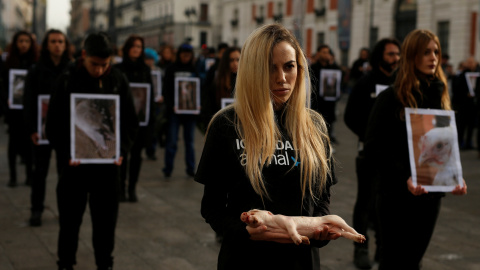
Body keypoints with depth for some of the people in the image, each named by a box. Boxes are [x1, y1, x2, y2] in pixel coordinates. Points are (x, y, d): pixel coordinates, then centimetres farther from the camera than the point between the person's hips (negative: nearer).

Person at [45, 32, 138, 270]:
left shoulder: (118, 80, -2)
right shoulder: (67, 80, -5)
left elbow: (131, 123, 4)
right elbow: (53, 125, -3)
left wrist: (121, 150, -10)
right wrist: (66, 154, -15)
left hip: (108, 164, 1)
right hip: (74, 162, -1)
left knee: (106, 219, 9)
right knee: (70, 218, 11)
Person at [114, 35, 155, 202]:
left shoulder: (145, 70, 9)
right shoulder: (118, 69, 1)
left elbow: (151, 94, 8)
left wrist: (151, 117, 1)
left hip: (141, 118, 2)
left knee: (136, 154, 6)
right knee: (123, 153, 0)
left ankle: (132, 188, 14)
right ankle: (121, 188, 9)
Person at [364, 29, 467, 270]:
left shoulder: (440, 97, 9)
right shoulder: (391, 98, -9)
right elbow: (374, 149, -13)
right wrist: (404, 178, -24)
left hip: (430, 195, 5)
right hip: (396, 195, -5)